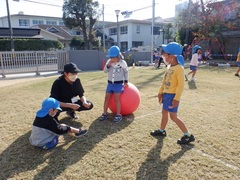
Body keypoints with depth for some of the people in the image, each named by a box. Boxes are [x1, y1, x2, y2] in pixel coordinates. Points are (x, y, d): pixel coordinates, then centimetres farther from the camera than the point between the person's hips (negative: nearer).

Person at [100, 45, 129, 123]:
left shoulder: (122, 62, -8)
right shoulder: (109, 62, -1)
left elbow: (126, 72, 4)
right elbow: (105, 71, -1)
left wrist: (126, 81, 2)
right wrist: (108, 65, -18)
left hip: (118, 83, -4)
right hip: (110, 83, 4)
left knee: (116, 99, -10)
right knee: (107, 98, 4)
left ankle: (118, 115, 0)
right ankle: (105, 113, 16)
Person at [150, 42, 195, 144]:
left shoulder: (179, 68, -19)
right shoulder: (169, 67, 8)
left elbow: (181, 85, -21)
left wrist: (176, 98, -21)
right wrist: (160, 92, 17)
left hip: (172, 95, -9)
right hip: (166, 94, 9)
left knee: (173, 116, -3)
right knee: (164, 112, 19)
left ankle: (188, 135, 10)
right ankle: (161, 130, 38)